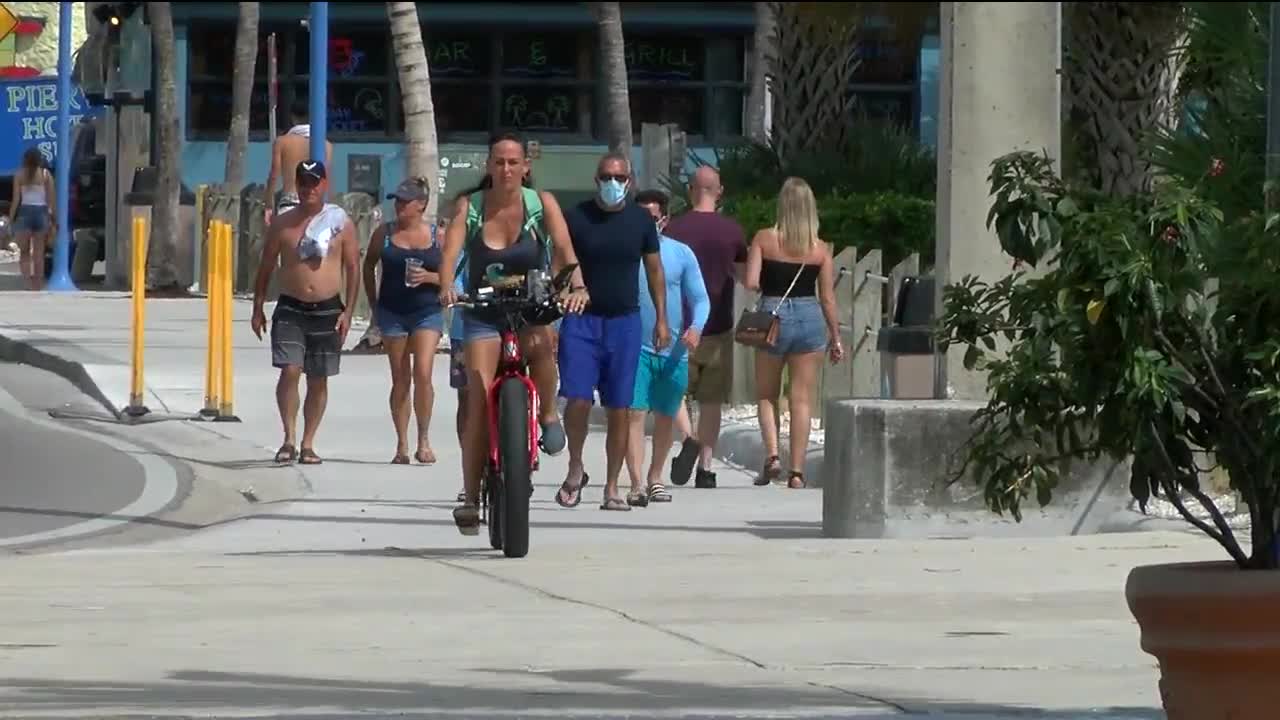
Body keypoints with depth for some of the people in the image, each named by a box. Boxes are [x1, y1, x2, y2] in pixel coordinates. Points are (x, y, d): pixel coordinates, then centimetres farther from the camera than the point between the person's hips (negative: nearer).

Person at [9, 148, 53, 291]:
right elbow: (51, 199, -1)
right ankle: (38, 285, 10)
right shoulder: (46, 174, 1)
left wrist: (11, 219, 2)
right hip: (41, 212, 1)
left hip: (25, 212, -1)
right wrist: (53, 218, 7)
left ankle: (28, 282, -14)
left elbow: (16, 199, -4)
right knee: (39, 253, 9)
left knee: (24, 252, 7)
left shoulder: (20, 175, -1)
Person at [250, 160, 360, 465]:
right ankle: (289, 438, -9)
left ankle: (308, 444, 13)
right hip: (290, 309, 0)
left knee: (318, 380, 5)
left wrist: (347, 311, -4)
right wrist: (258, 308, 5)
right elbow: (266, 266, 10)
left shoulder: (340, 223, 1)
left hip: (327, 311, 0)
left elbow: (353, 268, 3)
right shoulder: (282, 223, 4)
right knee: (289, 371, -16)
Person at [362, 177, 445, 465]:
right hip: (392, 311, 2)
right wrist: (373, 302, 10)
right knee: (400, 379, 5)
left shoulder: (437, 236, 1)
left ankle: (424, 440, -3)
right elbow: (369, 266, 16)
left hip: (427, 311, -2)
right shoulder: (384, 233, 5)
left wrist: (429, 277, -14)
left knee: (423, 373, -15)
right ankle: (402, 446, 10)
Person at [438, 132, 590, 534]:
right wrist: (447, 286, -36)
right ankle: (471, 498, -8)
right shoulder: (469, 207, -2)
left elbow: (564, 249, -15)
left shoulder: (541, 203, -3)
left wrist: (576, 285, -34)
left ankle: (548, 414, -10)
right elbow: (450, 252, -15)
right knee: (479, 405, -12)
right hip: (483, 315, 0)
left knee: (540, 342, -37)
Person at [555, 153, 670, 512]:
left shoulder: (640, 220, 6)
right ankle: (575, 469, 9)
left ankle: (612, 488, 9)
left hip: (625, 321, 2)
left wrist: (661, 319, 9)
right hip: (582, 320, -2)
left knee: (619, 409, 2)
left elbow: (654, 270, 13)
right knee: (578, 399, -14)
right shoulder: (577, 217, -1)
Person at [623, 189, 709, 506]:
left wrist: (696, 328, -14)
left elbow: (700, 298, 5)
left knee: (665, 417, 13)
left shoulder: (680, 253, 4)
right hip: (635, 347, -3)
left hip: (674, 351, 3)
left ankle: (655, 478, 28)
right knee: (635, 413, -14)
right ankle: (636, 484, -20)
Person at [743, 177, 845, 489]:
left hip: (773, 315, -1)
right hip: (810, 319, 1)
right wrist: (836, 338, 9)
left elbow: (751, 282, -11)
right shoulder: (820, 249, -1)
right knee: (802, 399, 5)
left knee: (766, 395, 15)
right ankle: (797, 471, 3)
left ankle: (772, 455, -5)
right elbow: (827, 298, 1)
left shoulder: (764, 240, -5)